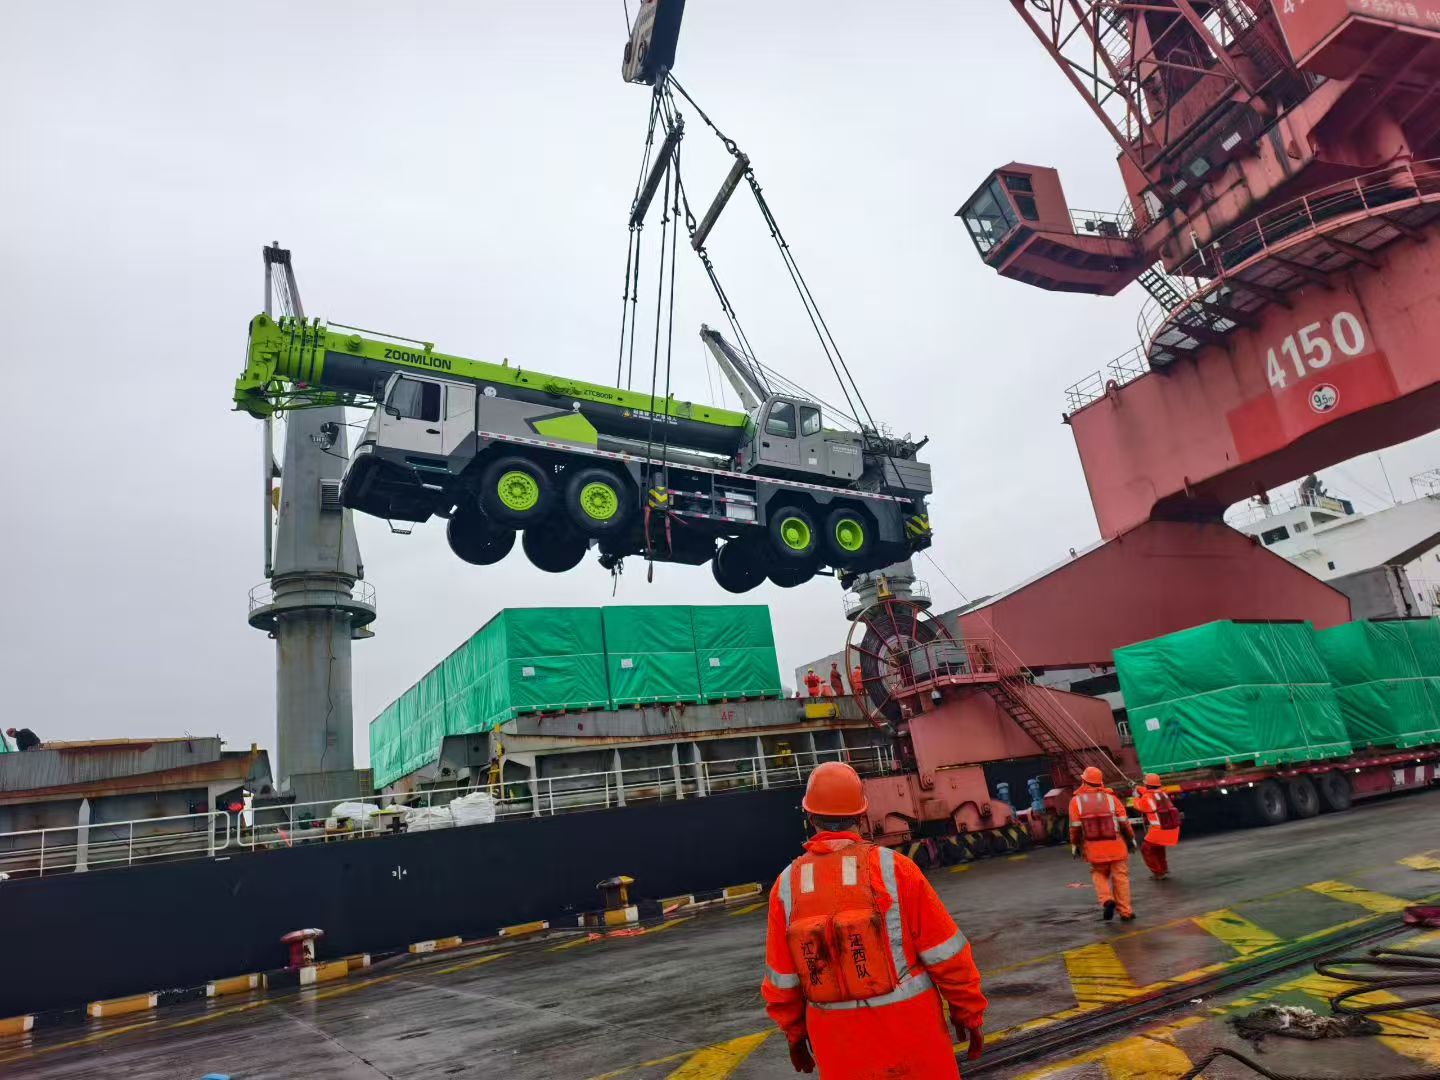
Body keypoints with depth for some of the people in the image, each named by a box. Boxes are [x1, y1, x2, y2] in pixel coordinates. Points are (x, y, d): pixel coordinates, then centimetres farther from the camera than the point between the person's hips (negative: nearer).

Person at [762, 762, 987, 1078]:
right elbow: (946, 954, -10)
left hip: (840, 1040, 2)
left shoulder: (787, 886, -9)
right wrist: (970, 1012, 3)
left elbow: (782, 979, 0)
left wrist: (794, 1033, 14)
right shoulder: (894, 869, -15)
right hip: (908, 1027, -2)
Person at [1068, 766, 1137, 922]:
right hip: (1115, 845, 0)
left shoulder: (1077, 801, -3)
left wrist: (1075, 845, 8)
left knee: (1099, 874, 18)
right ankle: (1125, 911, 12)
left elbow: (1075, 827, -3)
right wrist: (1131, 839, 15)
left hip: (1094, 848, 0)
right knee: (1120, 877, 11)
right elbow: (1124, 823, 1)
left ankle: (1107, 900, -4)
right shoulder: (1110, 798, 0)